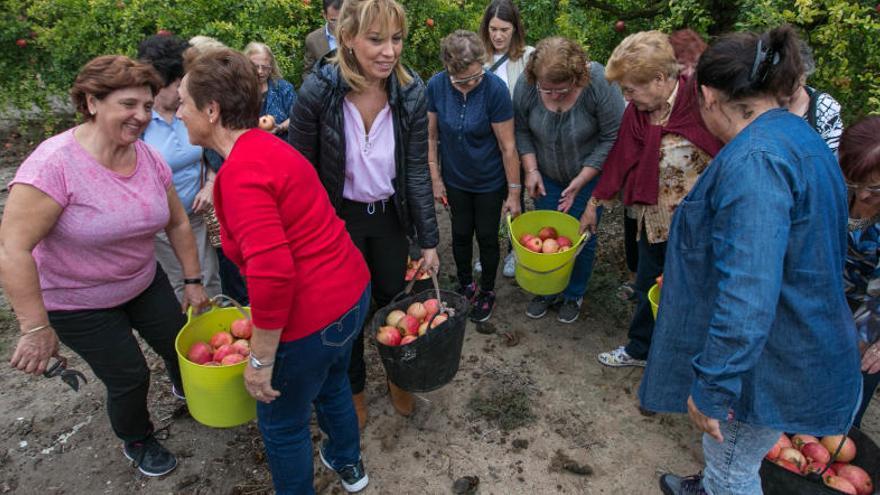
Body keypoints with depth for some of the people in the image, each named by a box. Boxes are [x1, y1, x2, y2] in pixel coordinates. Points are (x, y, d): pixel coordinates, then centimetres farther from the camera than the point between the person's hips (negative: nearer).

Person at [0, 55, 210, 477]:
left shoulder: (148, 158, -11)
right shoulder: (55, 164, -29)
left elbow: (177, 223, 1)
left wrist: (193, 281, 4)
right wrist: (36, 329, -28)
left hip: (144, 282, 5)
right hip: (78, 302, -5)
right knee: (129, 377, 4)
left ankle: (187, 392, 52)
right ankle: (137, 442, 38)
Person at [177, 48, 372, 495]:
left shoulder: (241, 173, -23)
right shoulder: (267, 147, 7)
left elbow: (272, 274, -31)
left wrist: (260, 359, -20)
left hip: (311, 317, -10)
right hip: (352, 291, 10)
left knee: (282, 424, 16)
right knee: (331, 383, 33)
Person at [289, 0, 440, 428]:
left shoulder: (412, 93, -14)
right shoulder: (318, 90, -22)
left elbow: (417, 170, -9)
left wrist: (429, 240, -9)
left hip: (390, 215, 3)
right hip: (339, 217, -2)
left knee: (393, 299, 18)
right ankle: (353, 386, 40)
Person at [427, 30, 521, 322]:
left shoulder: (495, 89, -24)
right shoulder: (436, 86, -16)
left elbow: (508, 146, -19)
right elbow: (431, 136, -5)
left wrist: (514, 191, -15)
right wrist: (435, 178, -3)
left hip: (489, 182, -2)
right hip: (455, 179, 3)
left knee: (487, 236, 11)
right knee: (461, 233, 18)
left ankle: (487, 291, 35)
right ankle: (465, 284, 42)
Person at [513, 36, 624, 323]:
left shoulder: (599, 84, -27)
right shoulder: (526, 85, -18)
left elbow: (613, 138, -20)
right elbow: (522, 131, -3)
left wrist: (581, 181, -20)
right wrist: (531, 170, -12)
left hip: (588, 176, -2)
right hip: (546, 176, 3)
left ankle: (574, 294, 28)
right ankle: (548, 291, 32)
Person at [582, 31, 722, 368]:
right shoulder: (637, 110, -2)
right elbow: (620, 157, 8)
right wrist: (593, 204, 14)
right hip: (654, 221, 6)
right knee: (648, 289, 22)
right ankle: (640, 349, 45)